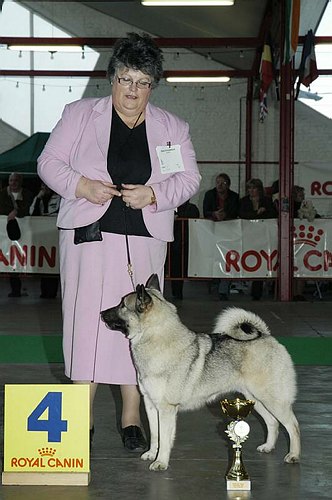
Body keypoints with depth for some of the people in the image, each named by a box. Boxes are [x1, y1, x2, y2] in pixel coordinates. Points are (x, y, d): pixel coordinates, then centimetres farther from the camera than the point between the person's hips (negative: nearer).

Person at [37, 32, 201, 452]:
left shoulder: (172, 127, 12)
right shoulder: (79, 115, 7)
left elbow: (188, 178, 8)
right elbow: (50, 162, 5)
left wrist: (153, 193, -11)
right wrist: (83, 186, -13)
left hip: (144, 242, 2)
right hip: (89, 235, -1)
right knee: (86, 319, -4)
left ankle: (131, 417, 12)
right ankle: (83, 416, 6)